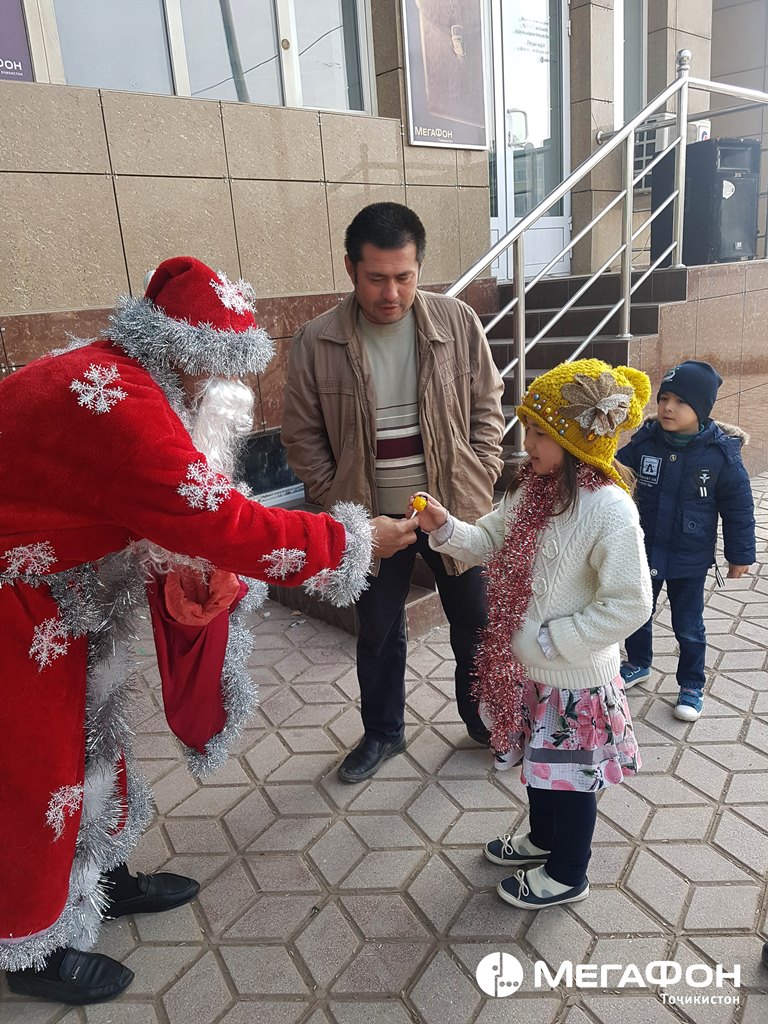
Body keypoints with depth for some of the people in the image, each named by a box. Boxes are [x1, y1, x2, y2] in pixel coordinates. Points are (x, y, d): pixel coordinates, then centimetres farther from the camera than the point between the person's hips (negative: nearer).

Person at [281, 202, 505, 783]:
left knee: (474, 622, 16)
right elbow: (303, 434, -3)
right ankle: (383, 733, 41)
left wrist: (481, 479, -6)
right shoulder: (317, 342, -12)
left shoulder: (457, 323, -9)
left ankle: (483, 720, 42)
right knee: (378, 633, 16)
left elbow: (487, 404, 1)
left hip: (454, 507, 1)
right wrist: (335, 502, -7)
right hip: (372, 517, 0)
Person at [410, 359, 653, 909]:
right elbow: (492, 543, 6)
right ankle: (543, 836, 53)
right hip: (527, 666, 7)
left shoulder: (609, 510, -26)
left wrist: (548, 639, -22)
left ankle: (567, 874, 39)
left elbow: (629, 603, -25)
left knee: (571, 772, 15)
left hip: (574, 676, -7)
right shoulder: (534, 486, -3)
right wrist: (445, 527, -13)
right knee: (539, 760, 27)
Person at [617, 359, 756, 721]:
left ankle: (692, 686, 32)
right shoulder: (645, 441, -10)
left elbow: (739, 508, -7)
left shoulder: (721, 453, -16)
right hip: (644, 551, 3)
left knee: (688, 626, 11)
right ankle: (638, 664, 45)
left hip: (690, 559, -3)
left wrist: (740, 555, -1)